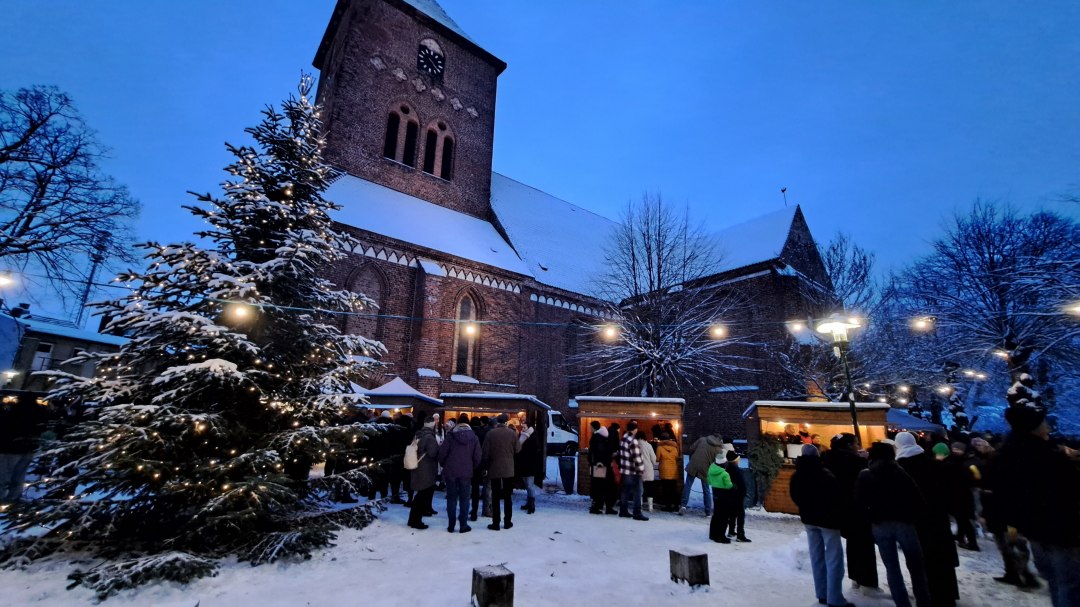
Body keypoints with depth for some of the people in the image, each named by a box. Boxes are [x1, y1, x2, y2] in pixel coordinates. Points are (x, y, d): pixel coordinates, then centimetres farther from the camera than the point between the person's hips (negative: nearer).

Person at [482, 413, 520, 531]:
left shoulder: (490, 433, -9)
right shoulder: (511, 433, -8)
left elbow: (486, 452, -6)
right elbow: (517, 449, 0)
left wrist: (486, 465, 7)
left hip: (494, 469, -1)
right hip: (508, 469, 1)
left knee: (495, 497, 7)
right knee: (507, 496, 12)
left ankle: (495, 523, 8)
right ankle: (507, 522, 17)